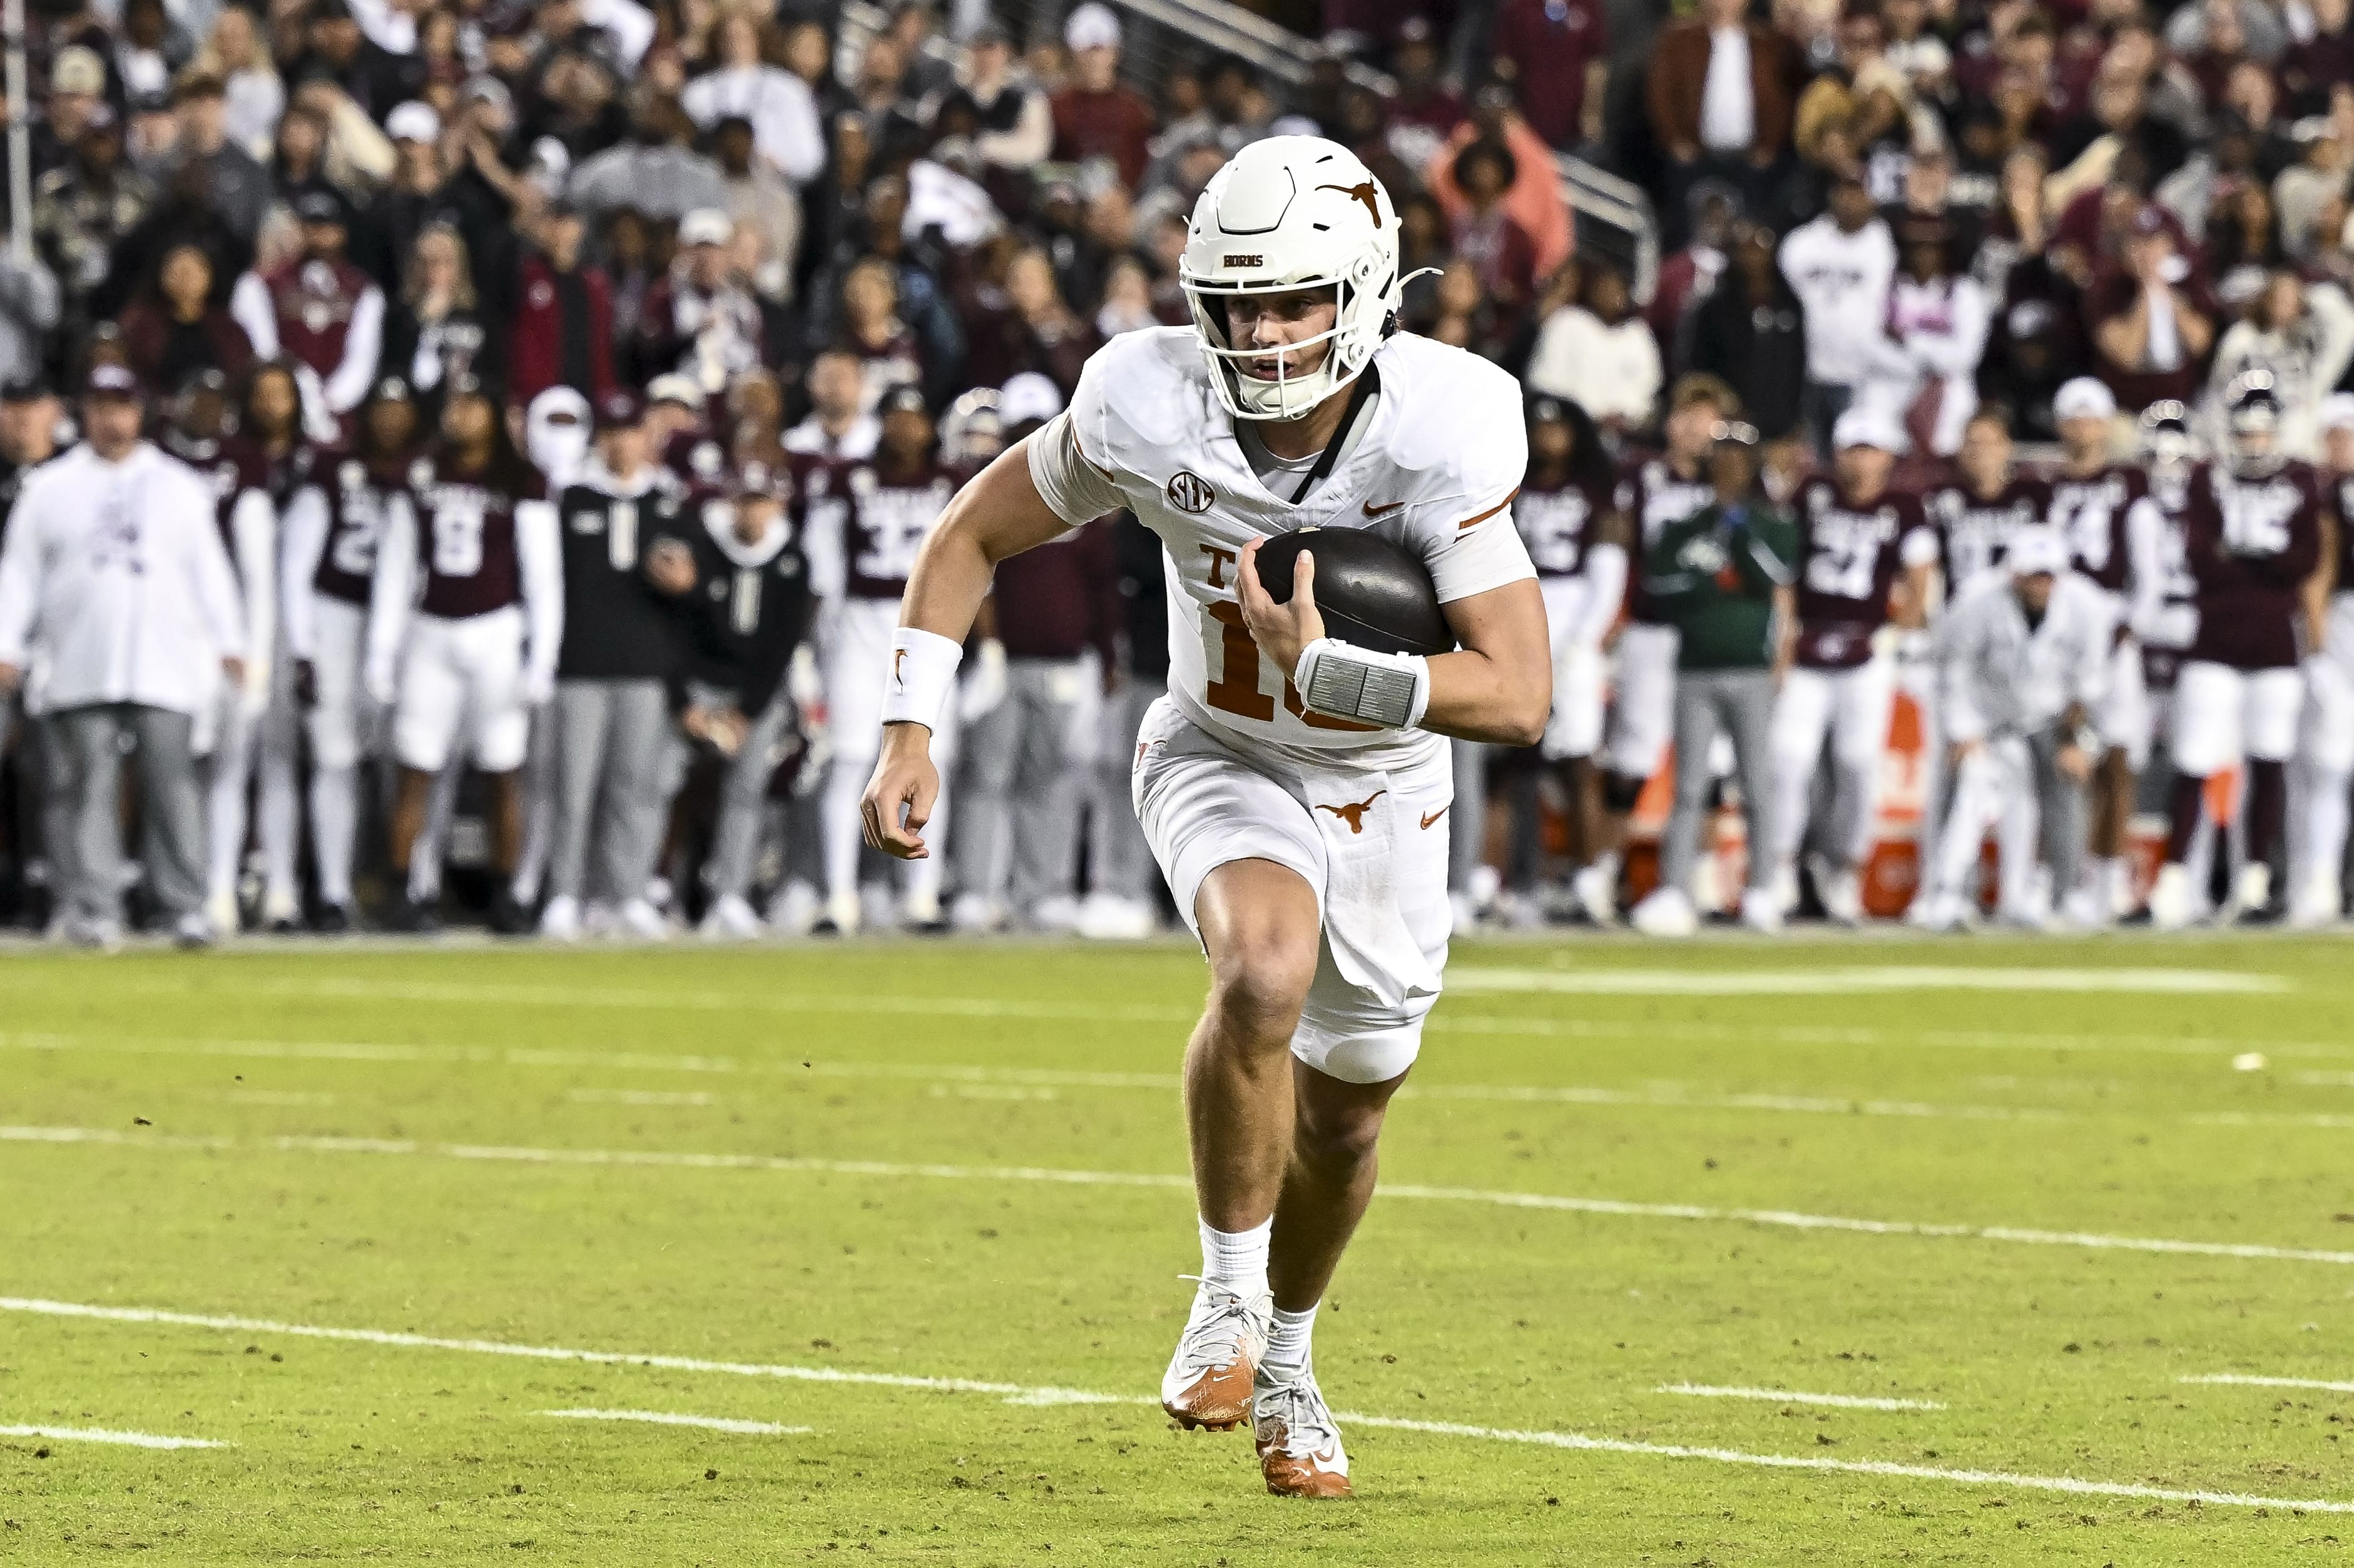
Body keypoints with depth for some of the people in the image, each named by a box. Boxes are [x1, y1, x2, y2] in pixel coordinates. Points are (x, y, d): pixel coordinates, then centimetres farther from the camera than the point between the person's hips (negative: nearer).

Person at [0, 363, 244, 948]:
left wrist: (228, 643, 3)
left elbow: (209, 570, 12)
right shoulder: (50, 488, 12)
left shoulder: (179, 487, 13)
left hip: (165, 666, 0)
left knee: (173, 785, -6)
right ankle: (96, 912, -3)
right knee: (92, 792, -4)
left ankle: (187, 908, -6)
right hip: (81, 671, 0)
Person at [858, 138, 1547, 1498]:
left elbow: (1520, 699, -32)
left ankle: (1287, 1360, 44)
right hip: (1224, 762, -1)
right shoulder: (1151, 410, -24)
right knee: (1266, 969, -33)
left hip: (1388, 789, 1)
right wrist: (912, 734, -13)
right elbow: (976, 536, -6)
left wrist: (1321, 665, -38)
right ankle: (1230, 1295, -14)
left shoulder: (1441, 431, -29)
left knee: (1347, 1113, 16)